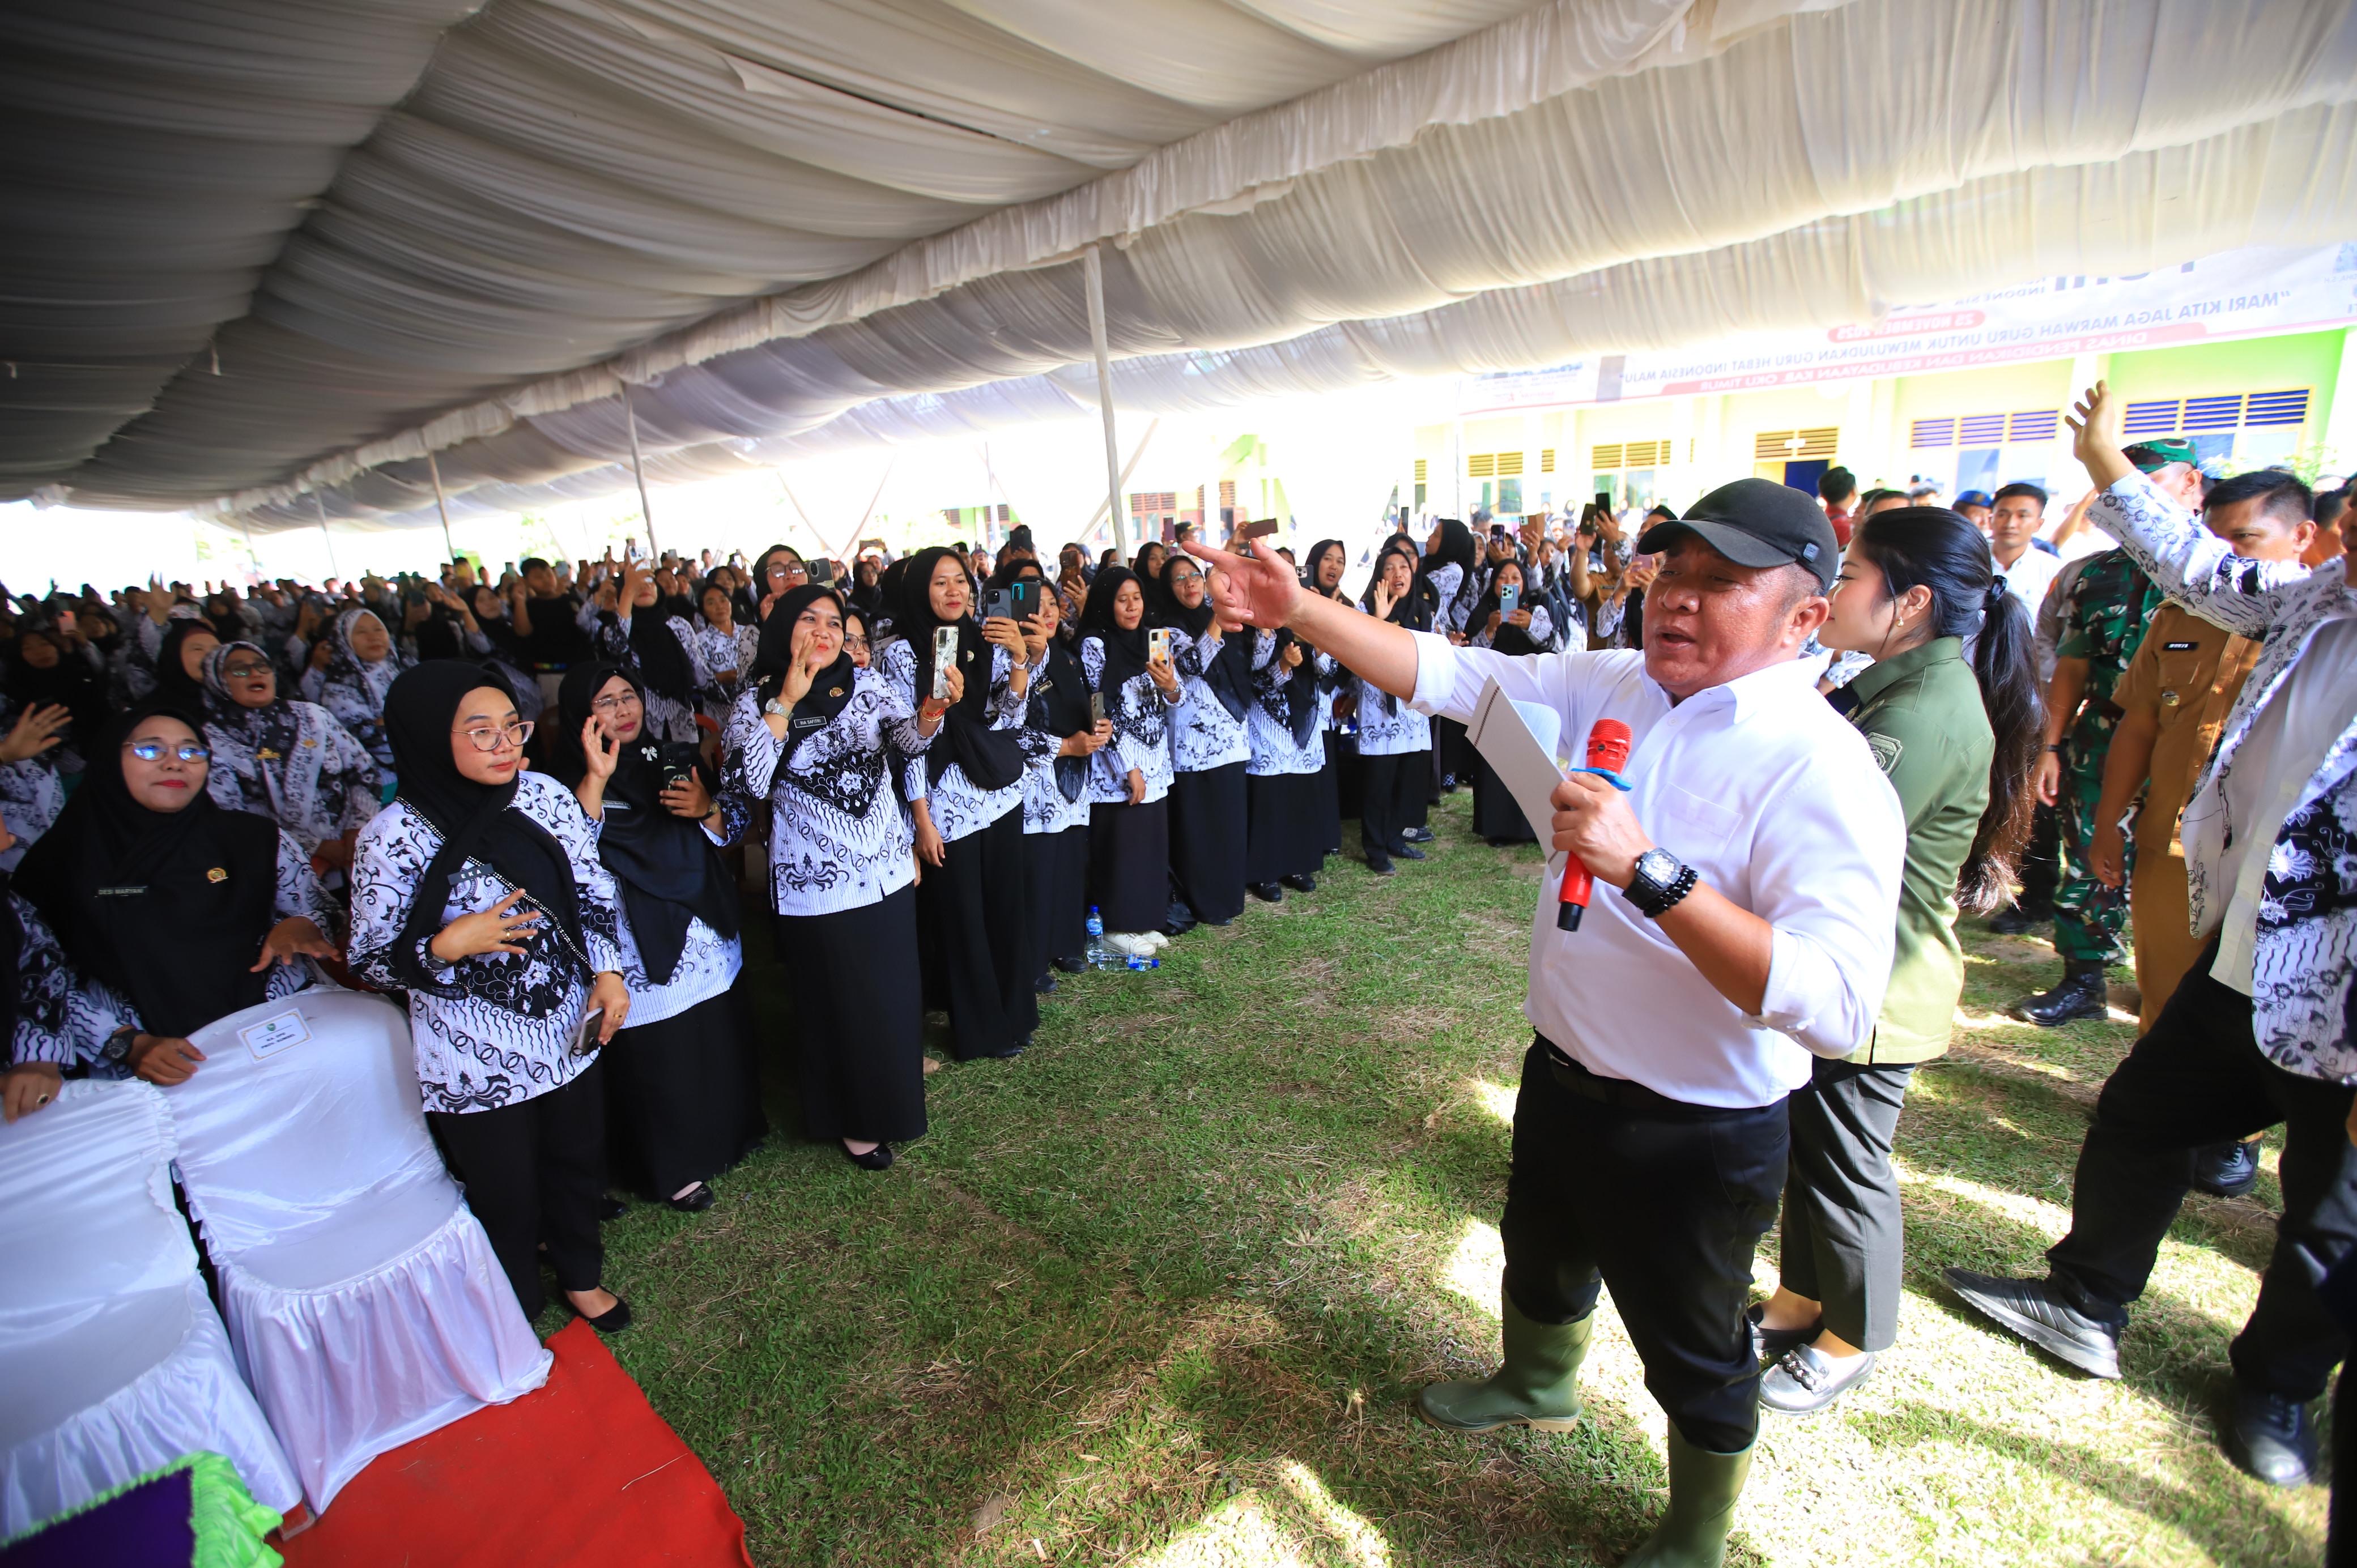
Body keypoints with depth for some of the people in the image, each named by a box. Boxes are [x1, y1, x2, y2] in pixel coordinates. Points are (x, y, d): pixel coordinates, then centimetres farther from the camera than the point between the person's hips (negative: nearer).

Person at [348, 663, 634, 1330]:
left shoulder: (544, 794, -8)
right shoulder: (394, 836, -18)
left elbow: (593, 887, 3)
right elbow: (371, 960, -9)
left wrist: (607, 972, -4)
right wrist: (449, 945, -28)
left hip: (570, 1031, 4)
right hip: (477, 1061, -4)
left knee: (579, 1162, 22)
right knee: (505, 1195, 15)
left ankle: (581, 1275, 49)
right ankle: (515, 1313, 44)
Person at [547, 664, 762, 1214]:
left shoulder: (674, 759, 7)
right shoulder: (567, 780, -6)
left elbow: (739, 818, 7)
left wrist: (707, 807, -14)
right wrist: (595, 779, -29)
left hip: (704, 934, 5)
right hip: (640, 948, -4)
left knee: (718, 1039, 15)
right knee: (654, 1054, 6)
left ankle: (725, 1132, 38)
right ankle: (674, 1168, 25)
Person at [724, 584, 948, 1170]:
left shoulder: (868, 683, -1)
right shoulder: (756, 700, -5)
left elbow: (909, 737, -18)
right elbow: (743, 782, -20)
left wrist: (931, 712, -41)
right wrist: (786, 701, -19)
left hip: (886, 872, 3)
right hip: (814, 882, -2)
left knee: (893, 993, 16)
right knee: (838, 1003, 12)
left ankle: (893, 1091, 43)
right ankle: (856, 1119, 35)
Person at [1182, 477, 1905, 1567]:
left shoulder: (1822, 772, -26)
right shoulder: (1612, 686, -6)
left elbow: (1835, 1008, -35)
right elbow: (1448, 674, -7)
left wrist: (1649, 871, -43)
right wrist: (1302, 612, -15)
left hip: (1695, 1131, -6)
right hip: (1564, 1072, 7)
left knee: (1692, 1354, 20)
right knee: (1540, 1259, 32)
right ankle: (1535, 1387, 66)